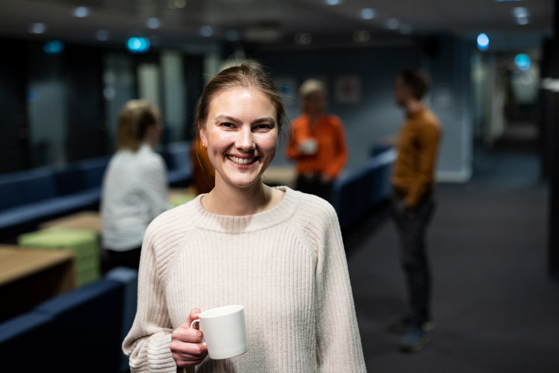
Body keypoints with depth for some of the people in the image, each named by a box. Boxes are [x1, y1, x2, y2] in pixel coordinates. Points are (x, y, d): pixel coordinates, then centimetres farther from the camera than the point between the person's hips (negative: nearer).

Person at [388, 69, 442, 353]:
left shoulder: (427, 124, -15)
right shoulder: (410, 121, 15)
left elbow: (426, 170, -18)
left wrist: (411, 202, -18)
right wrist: (398, 197, 14)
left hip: (415, 201, -9)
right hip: (402, 198, 9)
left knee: (414, 262, -7)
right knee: (412, 260, 13)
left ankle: (420, 326, 0)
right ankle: (418, 316, 23)